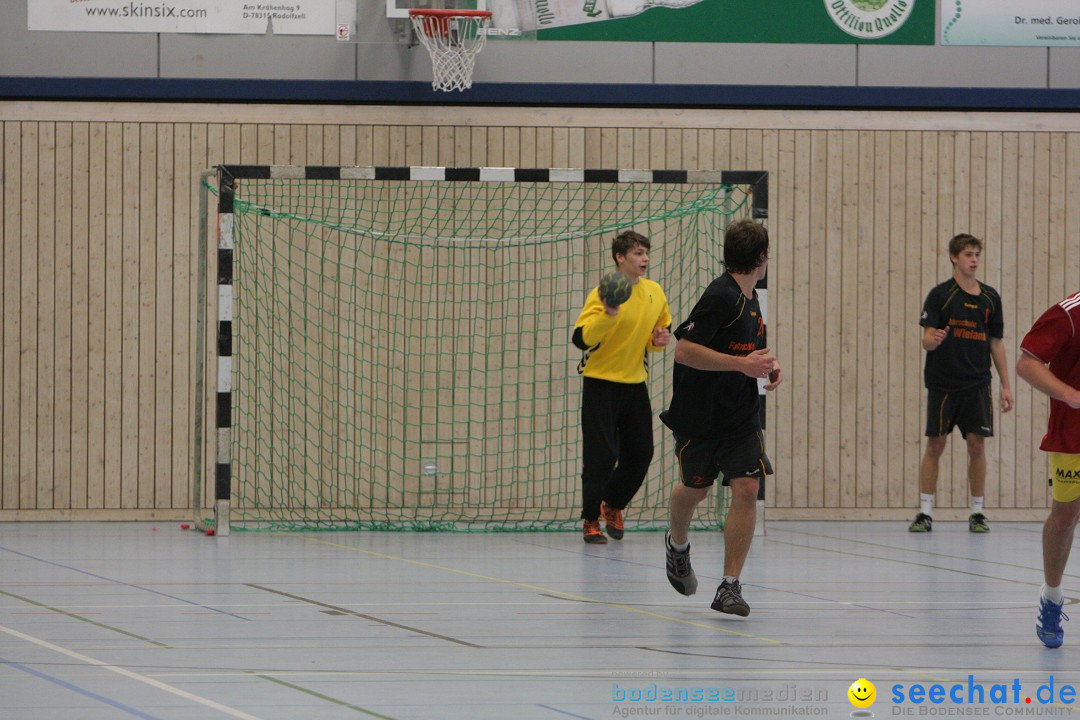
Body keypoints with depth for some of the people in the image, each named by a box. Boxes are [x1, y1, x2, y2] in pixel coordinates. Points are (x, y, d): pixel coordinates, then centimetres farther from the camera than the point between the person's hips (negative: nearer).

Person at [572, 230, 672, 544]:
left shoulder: (655, 292, 4)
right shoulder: (603, 293, -15)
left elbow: (663, 328, 21)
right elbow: (581, 338, -26)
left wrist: (660, 339, -2)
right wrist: (608, 316, -40)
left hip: (635, 382, 5)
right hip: (601, 381, -5)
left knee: (640, 453, 5)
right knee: (601, 456, -6)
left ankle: (613, 505, 28)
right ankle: (591, 520, 8)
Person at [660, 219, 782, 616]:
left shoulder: (749, 298, 7)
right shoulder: (720, 296, -20)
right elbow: (684, 350, -27)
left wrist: (768, 365, 6)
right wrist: (742, 364, -29)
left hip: (740, 415, 6)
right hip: (698, 415, -6)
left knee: (746, 487, -10)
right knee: (695, 489, 11)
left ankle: (730, 587, -7)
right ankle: (678, 544, 47)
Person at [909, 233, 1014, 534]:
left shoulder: (990, 297, 8)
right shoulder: (940, 294, -3)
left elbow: (996, 343, 14)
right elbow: (927, 340, -7)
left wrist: (1006, 385, 11)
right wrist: (934, 339, -31)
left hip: (977, 384, 3)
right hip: (942, 384, -3)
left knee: (977, 444, -1)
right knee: (935, 444, -1)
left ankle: (977, 512, 8)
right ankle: (925, 512, 4)